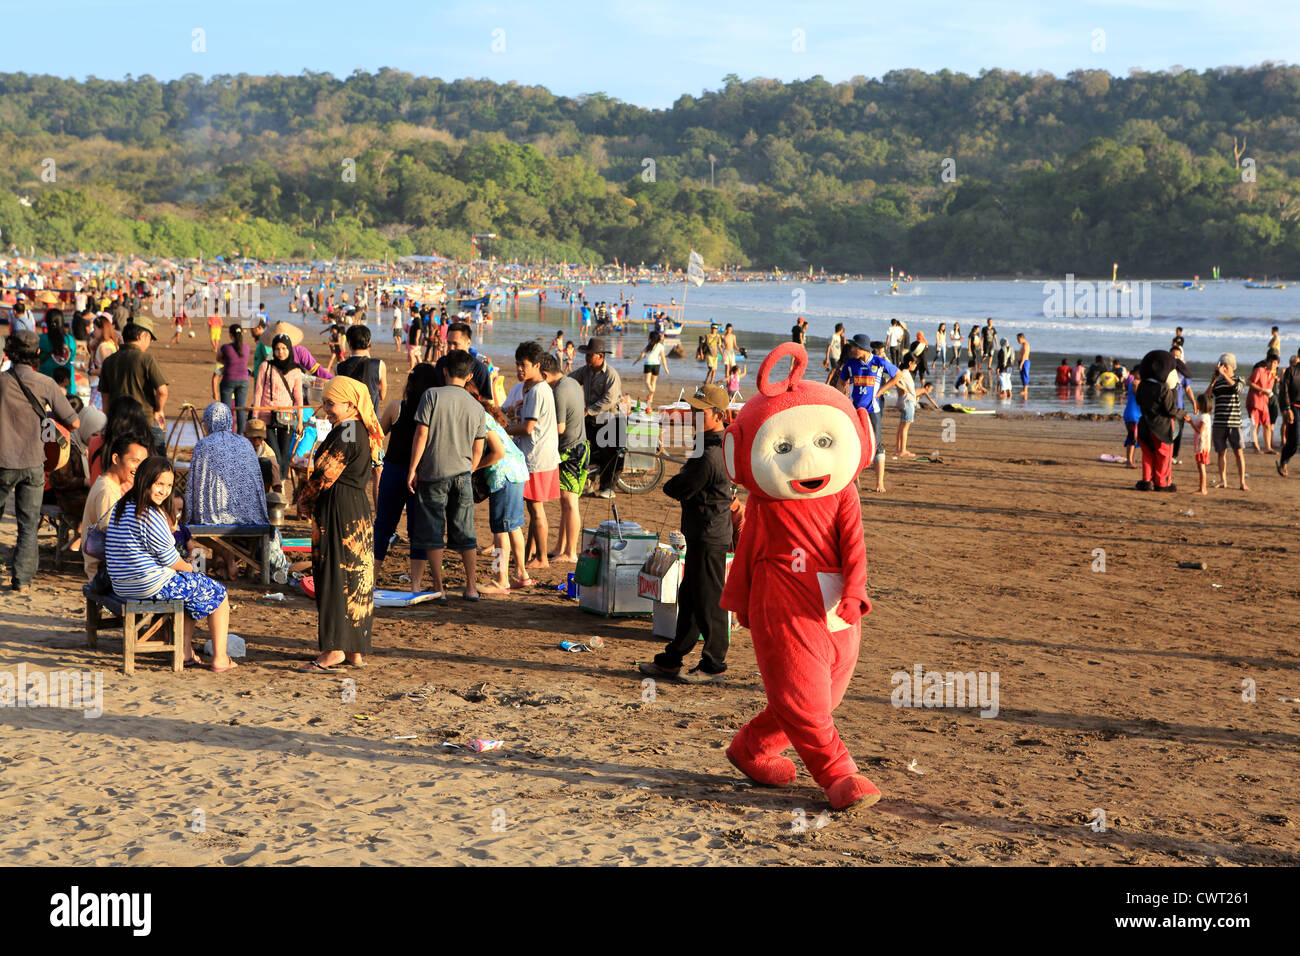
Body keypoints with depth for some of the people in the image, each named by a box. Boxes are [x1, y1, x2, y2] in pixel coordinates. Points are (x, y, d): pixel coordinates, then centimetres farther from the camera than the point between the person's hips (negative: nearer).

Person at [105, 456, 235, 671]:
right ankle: (220, 659, 8)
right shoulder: (151, 516, -23)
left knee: (192, 588, 32)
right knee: (217, 592, 9)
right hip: (153, 586, -10)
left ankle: (185, 651, 26)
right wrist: (190, 568, 4)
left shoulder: (121, 506, 8)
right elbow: (169, 559, -18)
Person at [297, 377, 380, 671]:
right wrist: (312, 502, 9)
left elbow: (325, 474, -15)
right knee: (355, 576, 11)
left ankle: (335, 649, -3)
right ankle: (357, 650, 17)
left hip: (339, 511, -10)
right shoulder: (361, 432, 14)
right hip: (358, 509, 10)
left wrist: (305, 501, 1)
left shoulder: (346, 434, -16)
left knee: (335, 577, -5)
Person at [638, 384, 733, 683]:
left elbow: (678, 490, -17)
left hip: (708, 537, -11)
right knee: (688, 598, 15)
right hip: (706, 534, 11)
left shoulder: (709, 456, -24)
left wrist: (670, 482, 3)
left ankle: (714, 665, 12)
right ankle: (671, 660, 24)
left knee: (708, 601, 1)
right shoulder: (725, 445, 9)